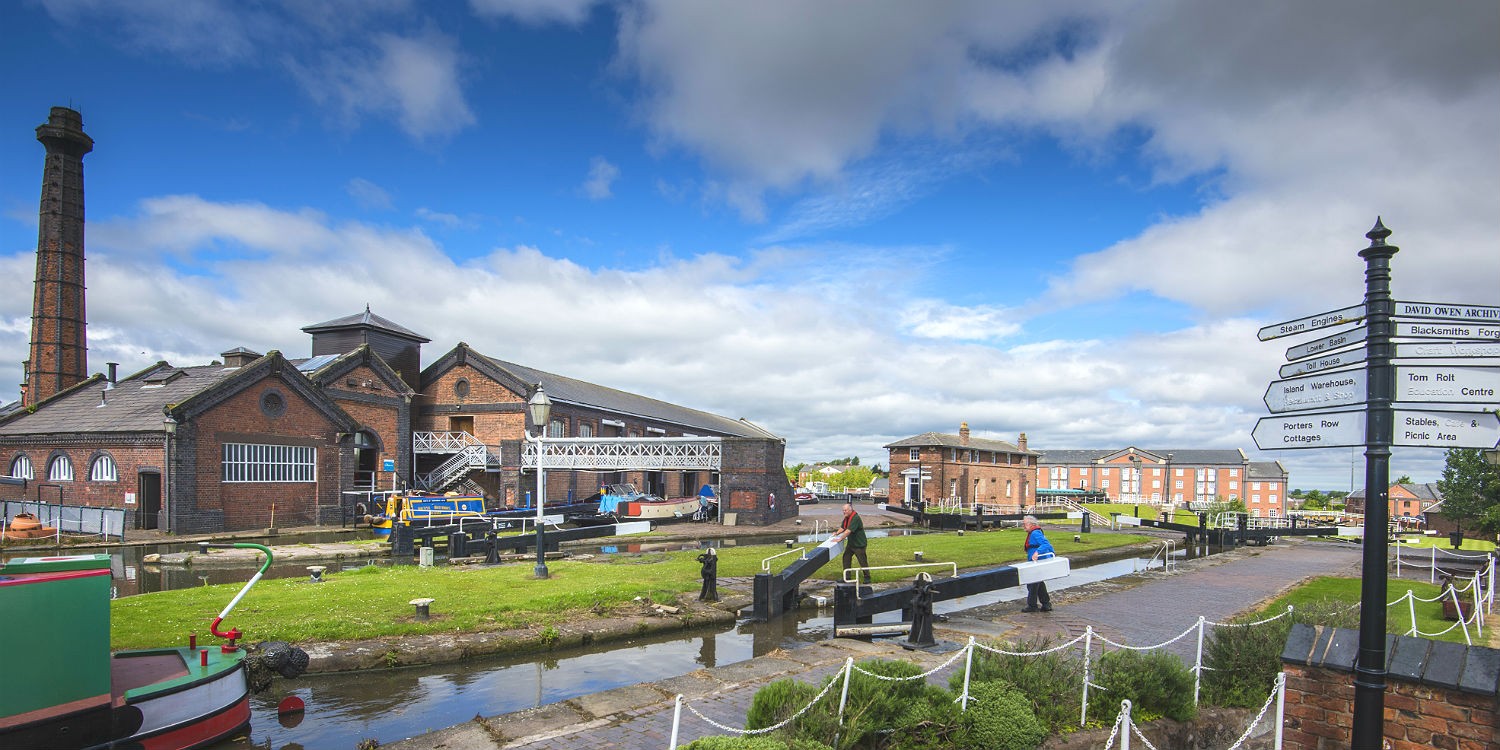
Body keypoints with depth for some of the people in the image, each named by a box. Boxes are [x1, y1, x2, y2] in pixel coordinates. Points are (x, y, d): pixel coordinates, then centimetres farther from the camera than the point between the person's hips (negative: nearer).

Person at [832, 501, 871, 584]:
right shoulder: (846, 518, 5)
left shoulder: (855, 518, -25)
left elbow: (849, 531, -31)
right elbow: (843, 527, 13)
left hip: (859, 544, -9)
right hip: (850, 543, 9)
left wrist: (840, 538, -31)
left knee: (862, 561, 0)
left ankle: (867, 577, 15)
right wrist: (837, 533, -6)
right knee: (846, 558, 9)